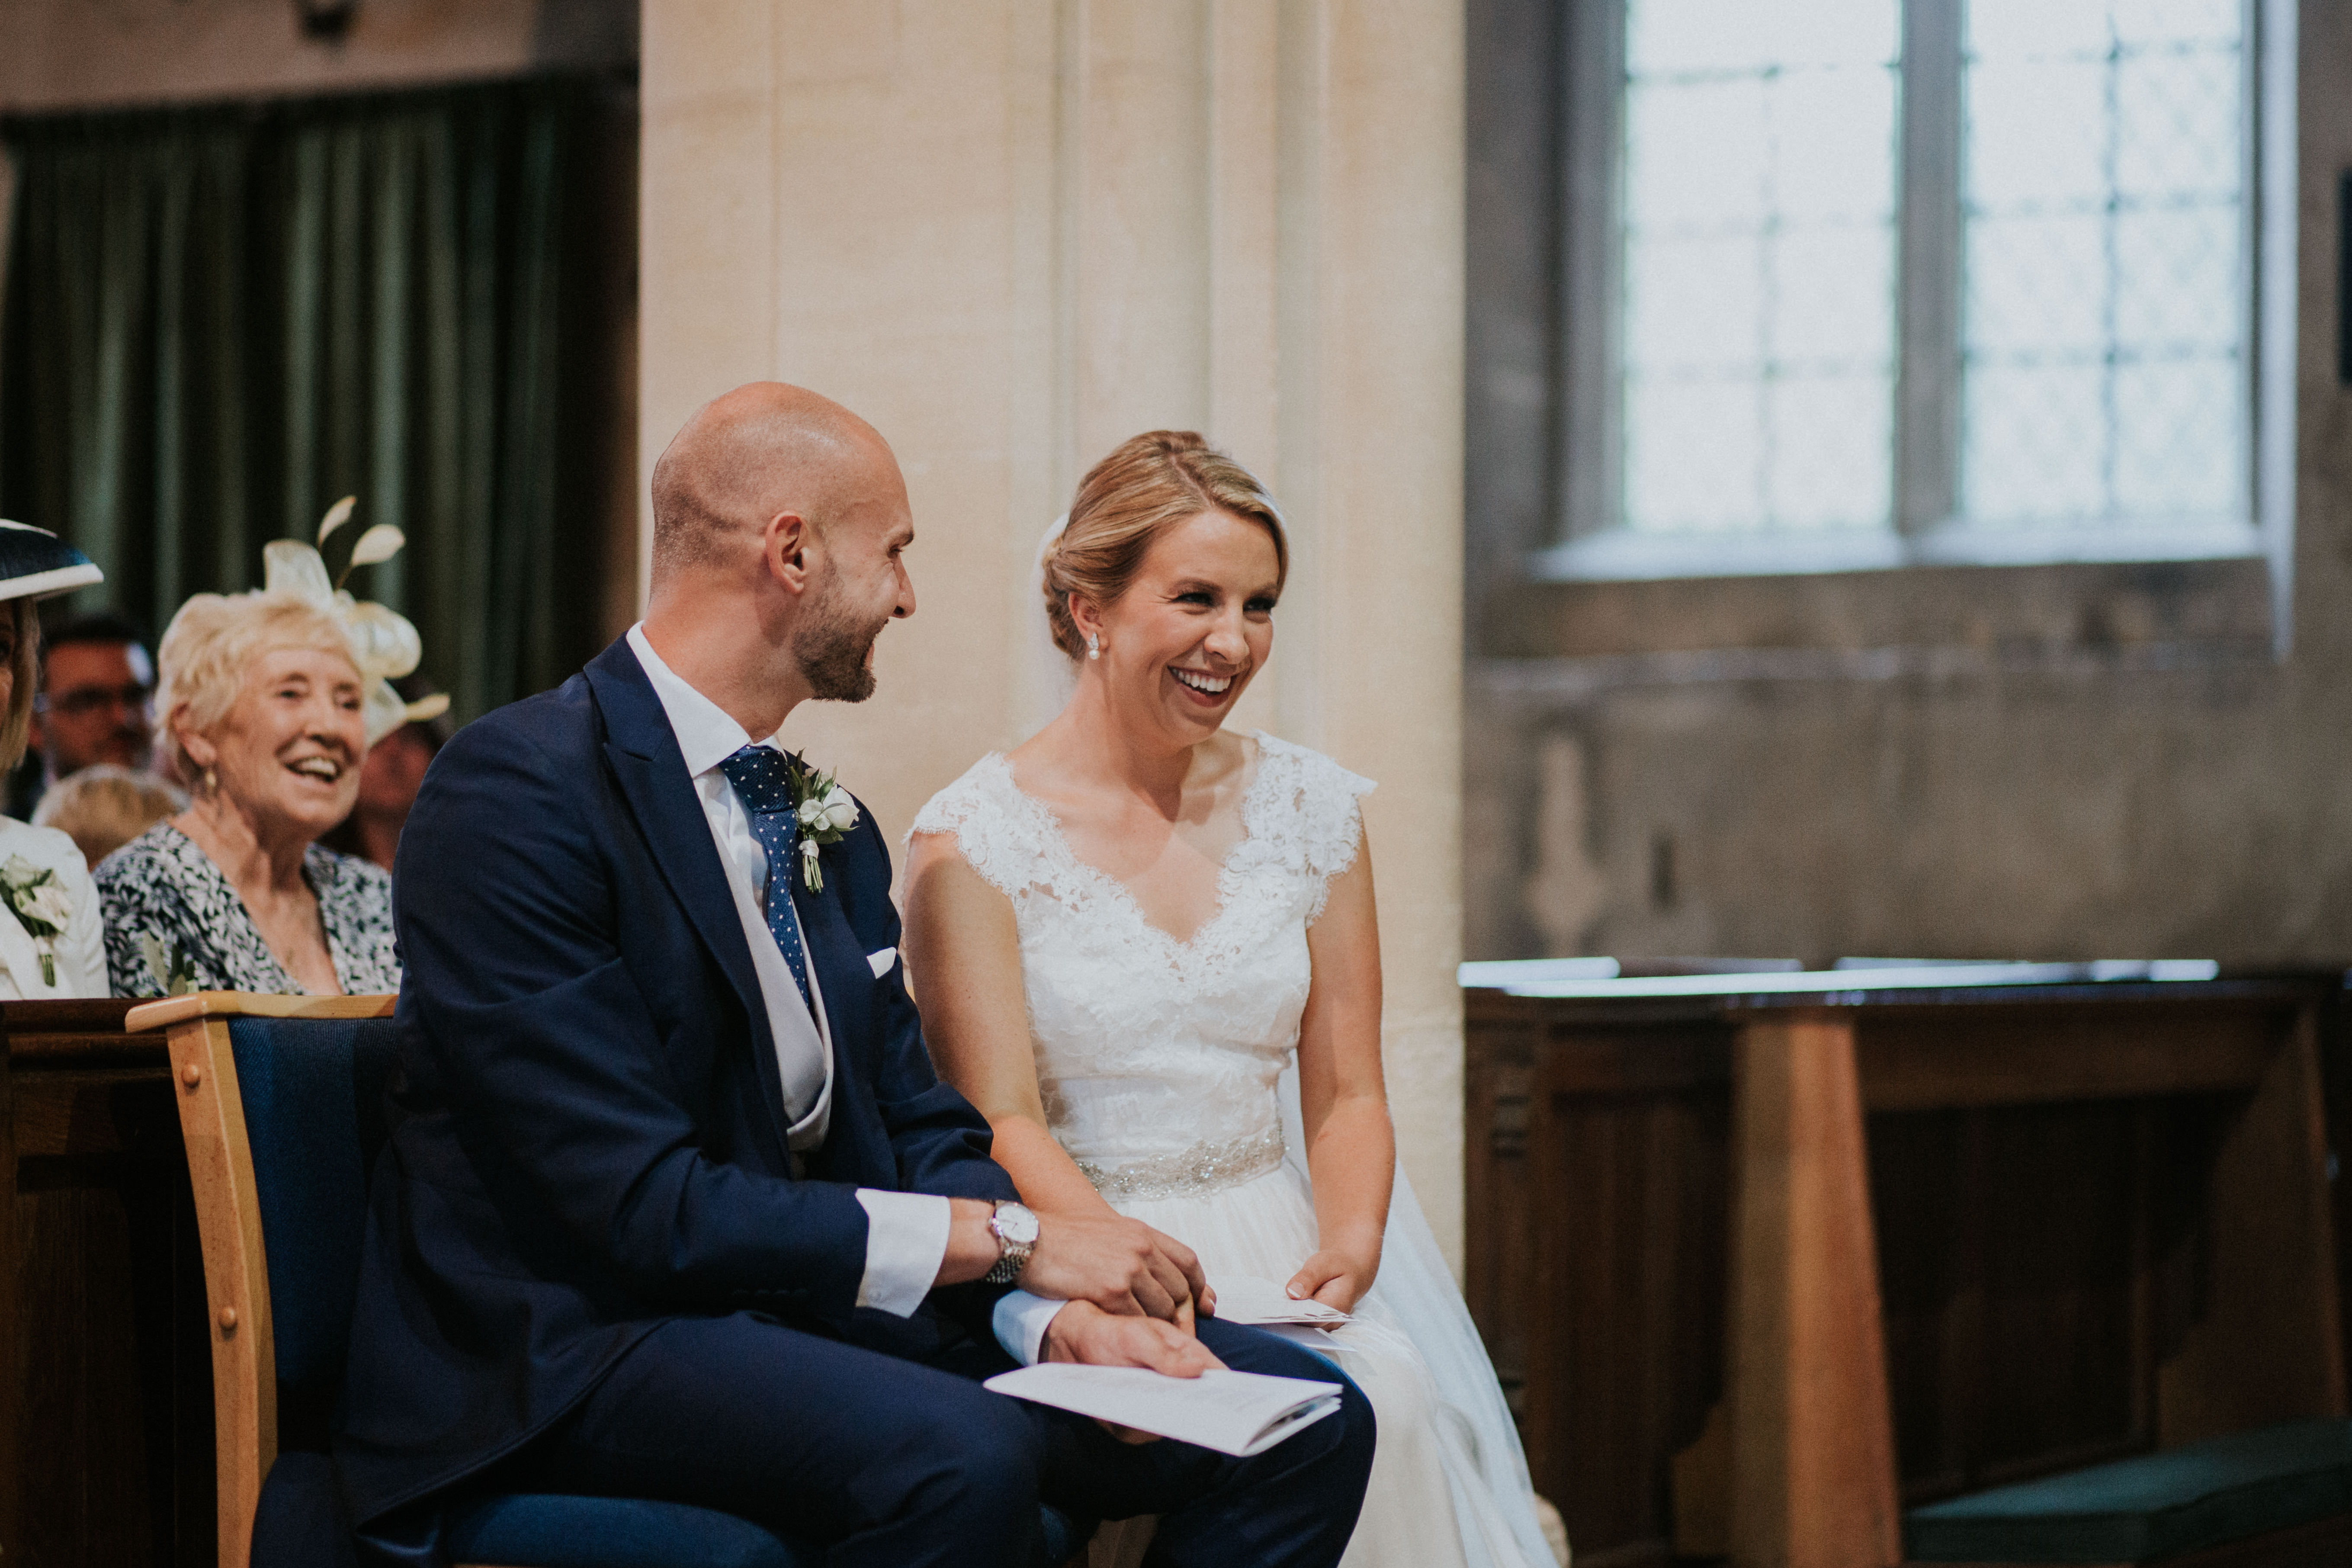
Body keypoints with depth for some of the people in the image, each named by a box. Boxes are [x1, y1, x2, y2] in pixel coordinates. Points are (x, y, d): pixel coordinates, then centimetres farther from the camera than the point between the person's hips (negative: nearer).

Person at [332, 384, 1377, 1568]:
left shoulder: (831, 828, 13)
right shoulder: (515, 792, -15)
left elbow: (916, 1126, 12)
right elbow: (639, 1204, -21)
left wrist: (1059, 1314, -10)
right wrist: (1006, 1238, -17)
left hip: (806, 1307, 8)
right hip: (568, 1344, -8)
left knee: (1304, 1424, -6)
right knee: (962, 1459, -37)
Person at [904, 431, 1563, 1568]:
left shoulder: (1308, 809, 10)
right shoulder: (974, 837, -3)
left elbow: (1345, 1092, 10)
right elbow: (1001, 1123, -9)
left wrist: (1350, 1243, -11)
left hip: (1280, 1252, 4)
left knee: (1390, 1396, -28)